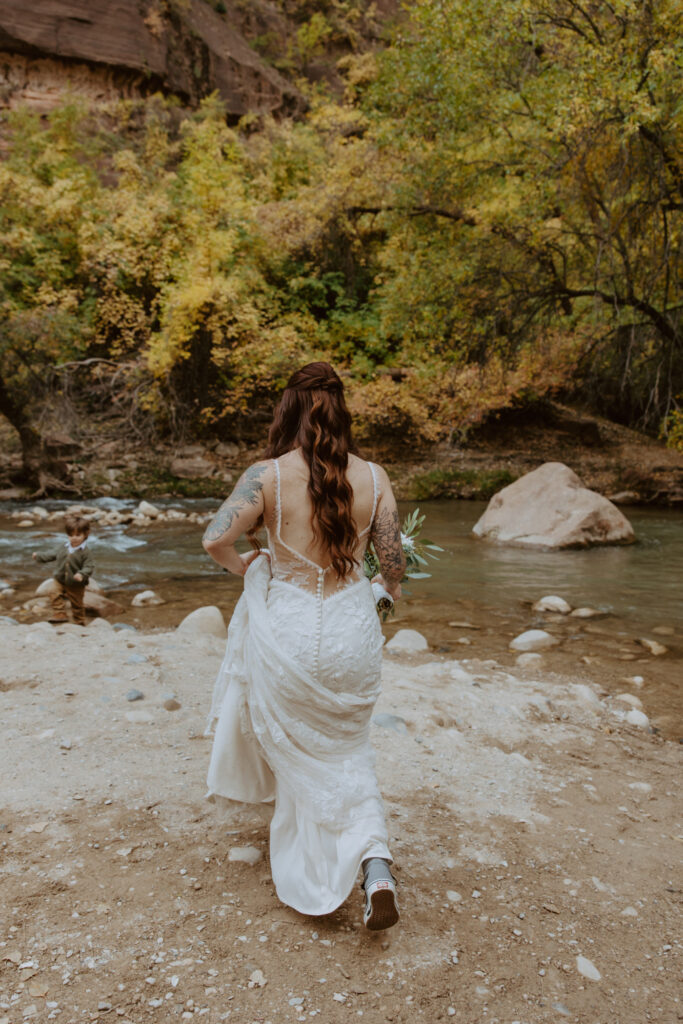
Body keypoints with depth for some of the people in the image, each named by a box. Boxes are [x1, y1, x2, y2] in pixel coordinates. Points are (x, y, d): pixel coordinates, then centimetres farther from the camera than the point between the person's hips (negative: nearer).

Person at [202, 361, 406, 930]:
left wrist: (241, 564, 2)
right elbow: (393, 561, -3)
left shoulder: (267, 475, -12)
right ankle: (377, 870, 10)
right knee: (348, 751, 23)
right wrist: (393, 589, 20)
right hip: (353, 631, 2)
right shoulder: (373, 477, -6)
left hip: (288, 632, -2)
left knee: (300, 755, 23)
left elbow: (216, 538, -21)